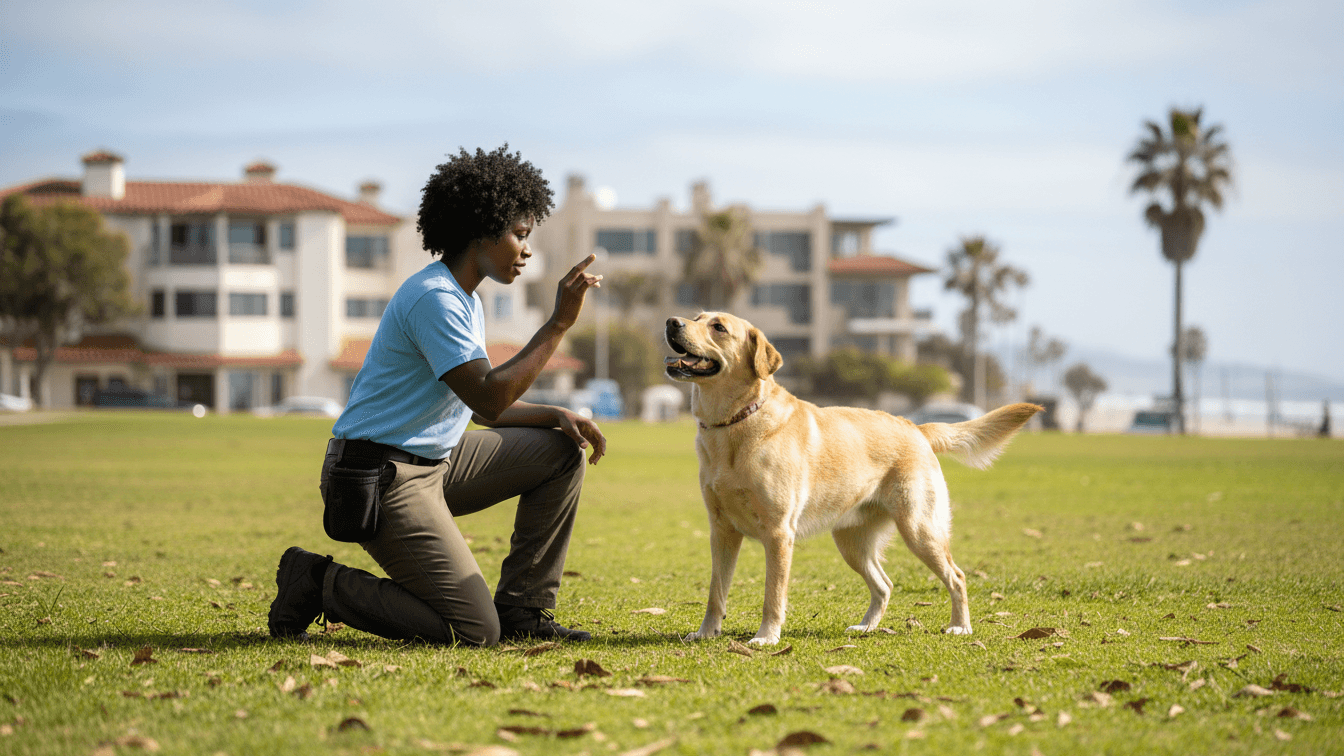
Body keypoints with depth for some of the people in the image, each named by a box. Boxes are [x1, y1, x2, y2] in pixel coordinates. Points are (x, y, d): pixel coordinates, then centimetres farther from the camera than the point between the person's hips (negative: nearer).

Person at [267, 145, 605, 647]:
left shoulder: (463, 300, 15)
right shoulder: (435, 298, -19)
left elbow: (482, 405, 22)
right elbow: (488, 399, -27)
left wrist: (557, 416, 7)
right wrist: (559, 323, -24)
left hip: (433, 463, 10)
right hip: (381, 478, -10)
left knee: (561, 452, 10)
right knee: (474, 632, -15)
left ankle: (522, 610, 11)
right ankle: (317, 585, -1)